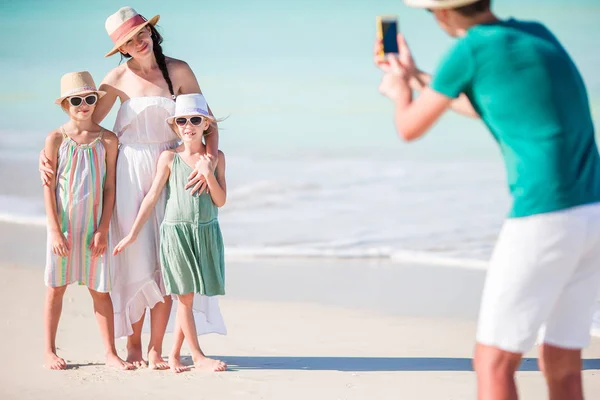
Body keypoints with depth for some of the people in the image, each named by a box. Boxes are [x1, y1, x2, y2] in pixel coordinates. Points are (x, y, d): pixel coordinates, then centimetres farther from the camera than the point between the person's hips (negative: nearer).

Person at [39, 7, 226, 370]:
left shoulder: (178, 71, 0)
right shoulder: (119, 79, 0)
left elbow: (208, 122, -2)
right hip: (129, 173, 0)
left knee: (165, 261, -2)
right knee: (136, 259, 0)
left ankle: (156, 350, 5)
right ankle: (133, 346, 12)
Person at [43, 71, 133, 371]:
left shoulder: (107, 140, 0)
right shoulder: (56, 139, -4)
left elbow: (109, 187, 0)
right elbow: (49, 187, -4)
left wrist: (103, 230, -6)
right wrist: (55, 230, -10)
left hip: (93, 225, 1)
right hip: (63, 223, -1)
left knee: (100, 289, 3)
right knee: (56, 287, 6)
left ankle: (110, 352, 10)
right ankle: (49, 351, 16)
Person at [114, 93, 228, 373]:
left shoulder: (216, 158, 3)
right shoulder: (169, 158, -2)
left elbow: (220, 201, 0)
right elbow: (152, 197, 0)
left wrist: (208, 174, -15)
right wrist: (133, 233, 0)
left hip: (206, 232, 2)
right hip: (176, 231, -2)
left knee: (189, 296, 5)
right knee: (185, 297, -1)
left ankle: (175, 353, 17)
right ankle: (198, 357, 4)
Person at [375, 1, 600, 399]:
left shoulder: (470, 49, -4)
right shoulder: (540, 34, 18)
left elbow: (410, 128, 9)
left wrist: (399, 91, 32)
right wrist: (415, 76, 46)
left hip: (544, 220, -8)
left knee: (493, 363, 3)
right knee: (562, 366, 14)